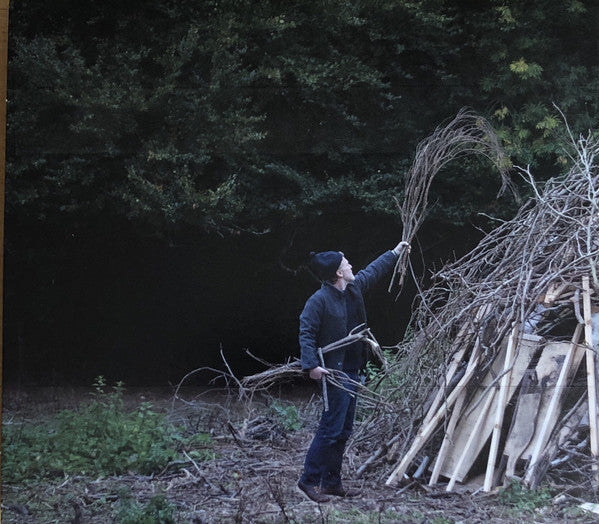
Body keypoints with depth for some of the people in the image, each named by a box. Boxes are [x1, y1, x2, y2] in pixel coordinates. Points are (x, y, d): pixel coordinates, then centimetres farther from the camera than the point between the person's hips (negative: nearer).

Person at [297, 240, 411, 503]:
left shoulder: (354, 288, 9)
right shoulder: (319, 300, -15)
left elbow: (373, 271, 27)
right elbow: (306, 332, -17)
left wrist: (394, 253, 37)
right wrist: (311, 364, -27)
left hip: (352, 370, 9)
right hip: (335, 372, -9)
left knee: (343, 430, 12)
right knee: (331, 428, -10)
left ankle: (331, 481, 20)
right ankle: (309, 479, -1)